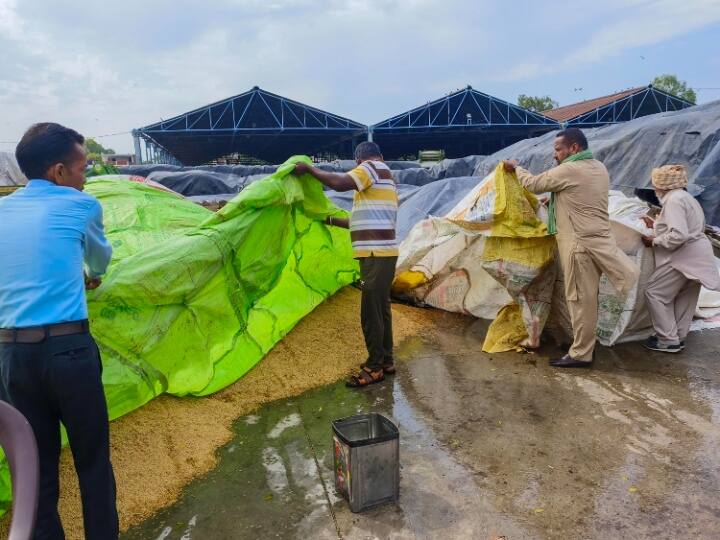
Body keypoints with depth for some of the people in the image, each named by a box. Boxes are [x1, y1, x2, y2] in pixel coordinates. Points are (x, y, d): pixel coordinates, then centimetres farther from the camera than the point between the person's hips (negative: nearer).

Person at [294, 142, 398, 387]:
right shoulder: (385, 175, 23)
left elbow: (340, 183, -24)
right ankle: (385, 360, 26)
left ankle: (374, 367, 5)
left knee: (371, 311, -4)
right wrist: (331, 220, 29)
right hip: (381, 252, 10)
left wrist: (309, 169, -12)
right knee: (381, 308, 16)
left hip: (376, 254, -10)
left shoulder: (371, 168, -7)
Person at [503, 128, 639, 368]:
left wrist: (515, 168, 15)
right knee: (588, 297, 14)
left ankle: (581, 354, 4)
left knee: (580, 298, -3)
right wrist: (553, 201, 27)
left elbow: (534, 184, -1)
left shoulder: (568, 170, -14)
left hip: (580, 243, -9)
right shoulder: (599, 168, 14)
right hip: (598, 239, 9)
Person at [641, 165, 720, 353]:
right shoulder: (687, 197, 16)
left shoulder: (674, 200, -17)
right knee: (685, 297, 16)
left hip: (684, 257, -10)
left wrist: (654, 241, -15)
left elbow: (678, 235, -27)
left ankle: (668, 340, 0)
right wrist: (654, 225, 20)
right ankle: (678, 337, 25)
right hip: (696, 257, 10)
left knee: (655, 293, -3)